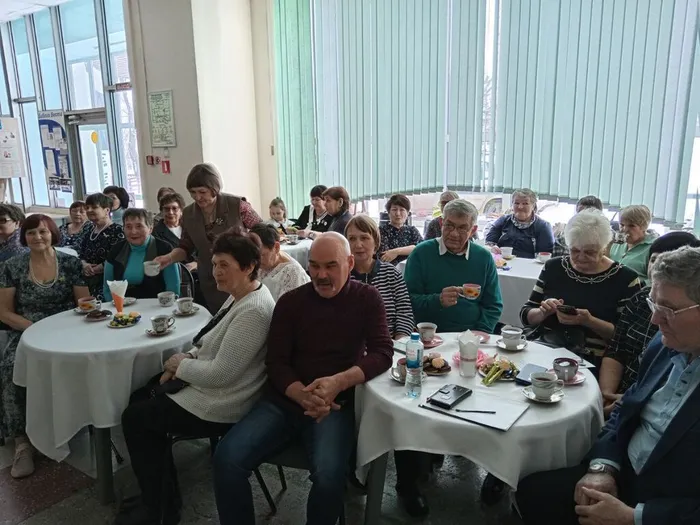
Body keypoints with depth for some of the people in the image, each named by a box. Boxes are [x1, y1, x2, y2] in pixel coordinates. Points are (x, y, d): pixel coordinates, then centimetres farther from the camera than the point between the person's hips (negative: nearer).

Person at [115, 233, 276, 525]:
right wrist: (185, 360, -1)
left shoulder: (253, 311, -29)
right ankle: (162, 494, 25)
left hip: (219, 405, -11)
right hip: (207, 383, 11)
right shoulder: (239, 296, 5)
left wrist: (181, 365, -13)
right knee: (142, 397, 17)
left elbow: (220, 373, -30)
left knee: (134, 418, 3)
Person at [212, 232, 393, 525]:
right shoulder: (290, 301, 4)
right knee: (227, 458, -19)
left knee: (329, 475, -29)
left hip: (336, 405, -2)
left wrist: (338, 382, -24)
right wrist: (303, 396, -21)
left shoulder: (367, 299, 2)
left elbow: (383, 353, -6)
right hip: (284, 401, 2)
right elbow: (276, 362, -1)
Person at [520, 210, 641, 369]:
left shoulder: (625, 279, -1)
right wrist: (544, 312, -11)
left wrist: (589, 321, -19)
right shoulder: (554, 267, 8)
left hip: (593, 364, -2)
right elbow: (525, 316, 10)